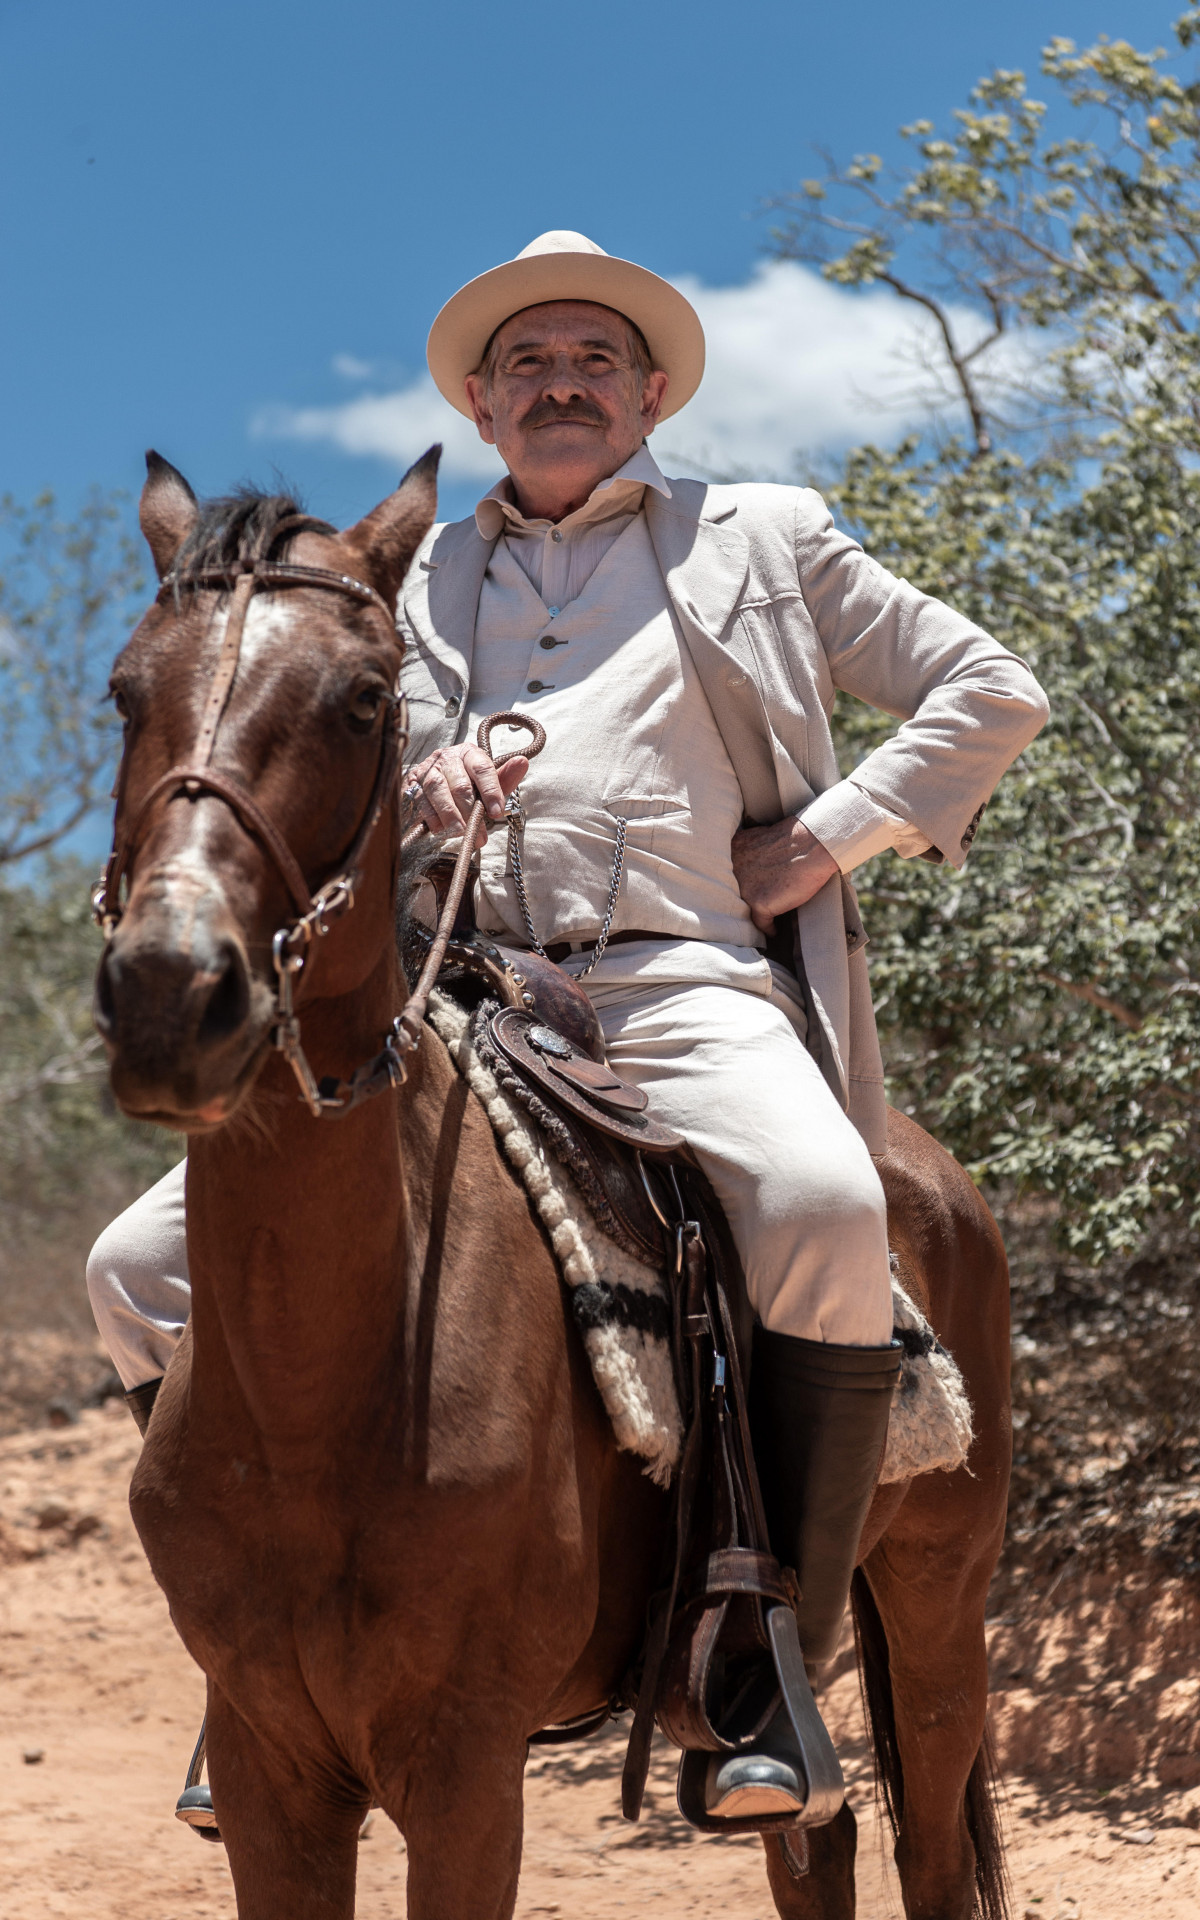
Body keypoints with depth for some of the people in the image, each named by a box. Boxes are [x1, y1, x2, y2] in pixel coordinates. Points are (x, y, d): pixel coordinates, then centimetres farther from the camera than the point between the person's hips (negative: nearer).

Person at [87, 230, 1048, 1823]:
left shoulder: (766, 542, 19)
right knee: (145, 1266, -10)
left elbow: (990, 692, 18)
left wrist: (829, 837, 4)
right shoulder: (423, 585, 25)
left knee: (823, 1208, -38)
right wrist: (419, 779, -5)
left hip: (688, 988, -3)